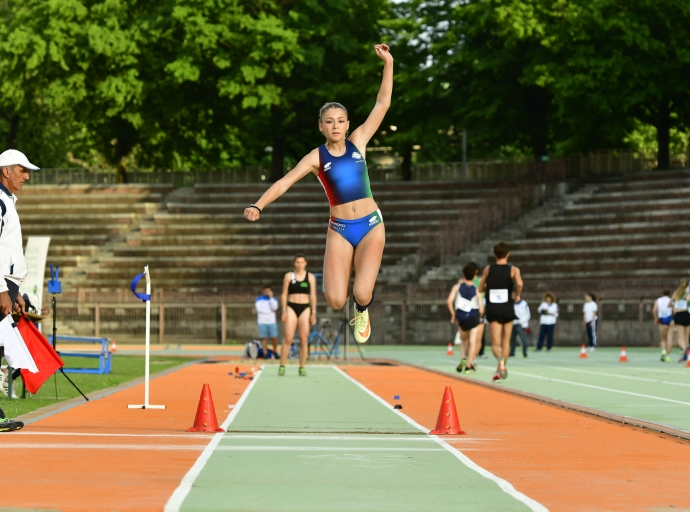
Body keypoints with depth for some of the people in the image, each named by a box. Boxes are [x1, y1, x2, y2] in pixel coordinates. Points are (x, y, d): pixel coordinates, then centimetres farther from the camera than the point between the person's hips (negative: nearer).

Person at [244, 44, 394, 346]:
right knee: (336, 301, -10)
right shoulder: (317, 157, 0)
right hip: (340, 230, 0)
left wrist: (388, 64, -5)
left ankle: (362, 311, 22)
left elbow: (382, 104, 2)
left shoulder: (357, 141, 4)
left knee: (361, 294, -17)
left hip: (371, 225, 0)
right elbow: (285, 181, -9)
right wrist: (258, 206, -24)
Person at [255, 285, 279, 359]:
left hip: (272, 322, 1)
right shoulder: (259, 299, 10)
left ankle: (275, 351, 9)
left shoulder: (274, 299, 14)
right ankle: (265, 354, -3)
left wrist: (271, 297, -6)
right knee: (264, 338, -5)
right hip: (262, 322, -1)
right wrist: (269, 310, -2)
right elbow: (259, 309, -4)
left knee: (274, 338, -8)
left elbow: (274, 308, -5)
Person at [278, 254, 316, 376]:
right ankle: (282, 366, -6)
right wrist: (284, 311, -3)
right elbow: (284, 294, 5)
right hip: (291, 307, -1)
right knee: (288, 338, -10)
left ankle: (302, 368, 3)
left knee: (304, 339, -2)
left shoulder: (310, 277, 7)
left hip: (305, 308, 1)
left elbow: (313, 295, 7)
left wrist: (313, 313, 0)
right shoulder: (289, 276, 5)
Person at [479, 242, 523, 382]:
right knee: (506, 342, 17)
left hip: (492, 309, 0)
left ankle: (500, 358, -36)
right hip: (507, 309, 0)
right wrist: (517, 295, -5)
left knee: (495, 343, -3)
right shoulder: (513, 269, -3)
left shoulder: (488, 269, 3)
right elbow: (519, 283, -23)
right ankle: (500, 370, 18)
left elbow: (481, 289, 10)